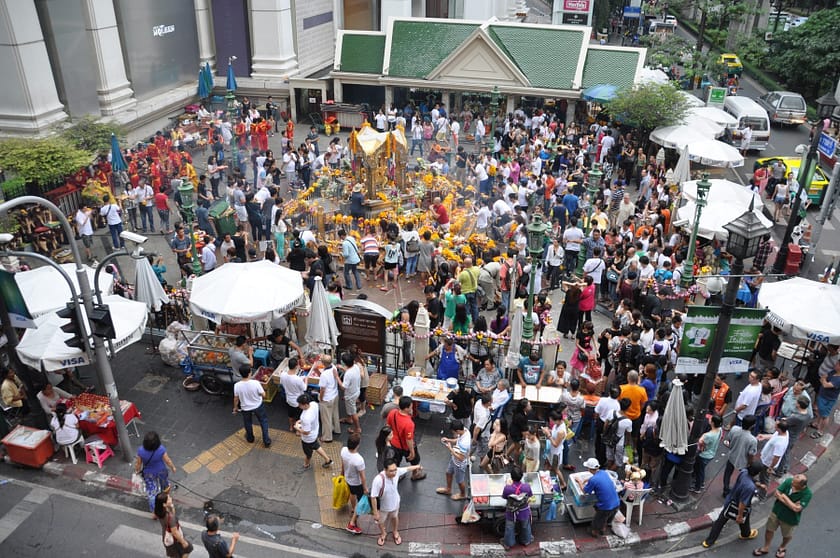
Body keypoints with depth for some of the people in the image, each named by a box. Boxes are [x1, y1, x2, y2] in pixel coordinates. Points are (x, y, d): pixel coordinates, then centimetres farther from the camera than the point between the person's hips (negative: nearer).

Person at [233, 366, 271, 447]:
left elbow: (236, 398, -10)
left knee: (248, 423, 29)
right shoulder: (255, 383, -30)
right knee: (264, 422, 22)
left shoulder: (237, 385, -25)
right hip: (258, 406, -1)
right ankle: (267, 441, 25)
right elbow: (263, 395, -17)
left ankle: (250, 439, 52)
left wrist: (235, 407, 10)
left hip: (246, 408, 2)